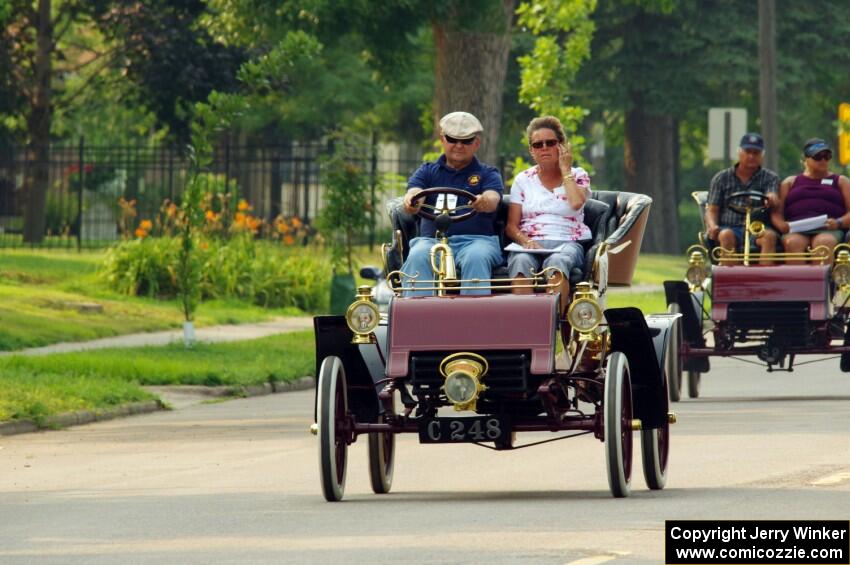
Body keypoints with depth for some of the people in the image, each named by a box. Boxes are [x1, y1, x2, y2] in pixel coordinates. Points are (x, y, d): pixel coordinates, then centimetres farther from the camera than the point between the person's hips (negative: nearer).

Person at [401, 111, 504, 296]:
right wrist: (411, 202, -27)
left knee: (476, 258, -35)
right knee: (418, 257, -32)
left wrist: (484, 202, -33)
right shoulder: (428, 171, 21)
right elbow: (414, 192, 0)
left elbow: (492, 198, -6)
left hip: (476, 238, -1)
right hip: (431, 238, 1)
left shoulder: (487, 174, 16)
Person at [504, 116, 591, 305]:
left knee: (557, 261, -38)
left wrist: (565, 169, 1)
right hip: (530, 244, 1)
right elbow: (511, 226, 11)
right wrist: (526, 241, -12)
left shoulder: (578, 176, 13)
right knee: (521, 262, -36)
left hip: (567, 244, -1)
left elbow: (576, 203, -11)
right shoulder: (523, 180, 17)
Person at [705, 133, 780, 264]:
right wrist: (712, 226, -11)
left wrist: (770, 199, -33)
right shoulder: (722, 178, 16)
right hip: (730, 227, 0)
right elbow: (712, 209, 11)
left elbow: (772, 199, -6)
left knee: (770, 236, -33)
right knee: (726, 235, -34)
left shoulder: (770, 178, 14)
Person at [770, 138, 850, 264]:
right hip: (796, 231, 1)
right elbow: (776, 212, 16)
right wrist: (782, 225, -8)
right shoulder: (790, 182, 28)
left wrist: (838, 223, -11)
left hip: (828, 230, -1)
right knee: (793, 243, -36)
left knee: (824, 243, -38)